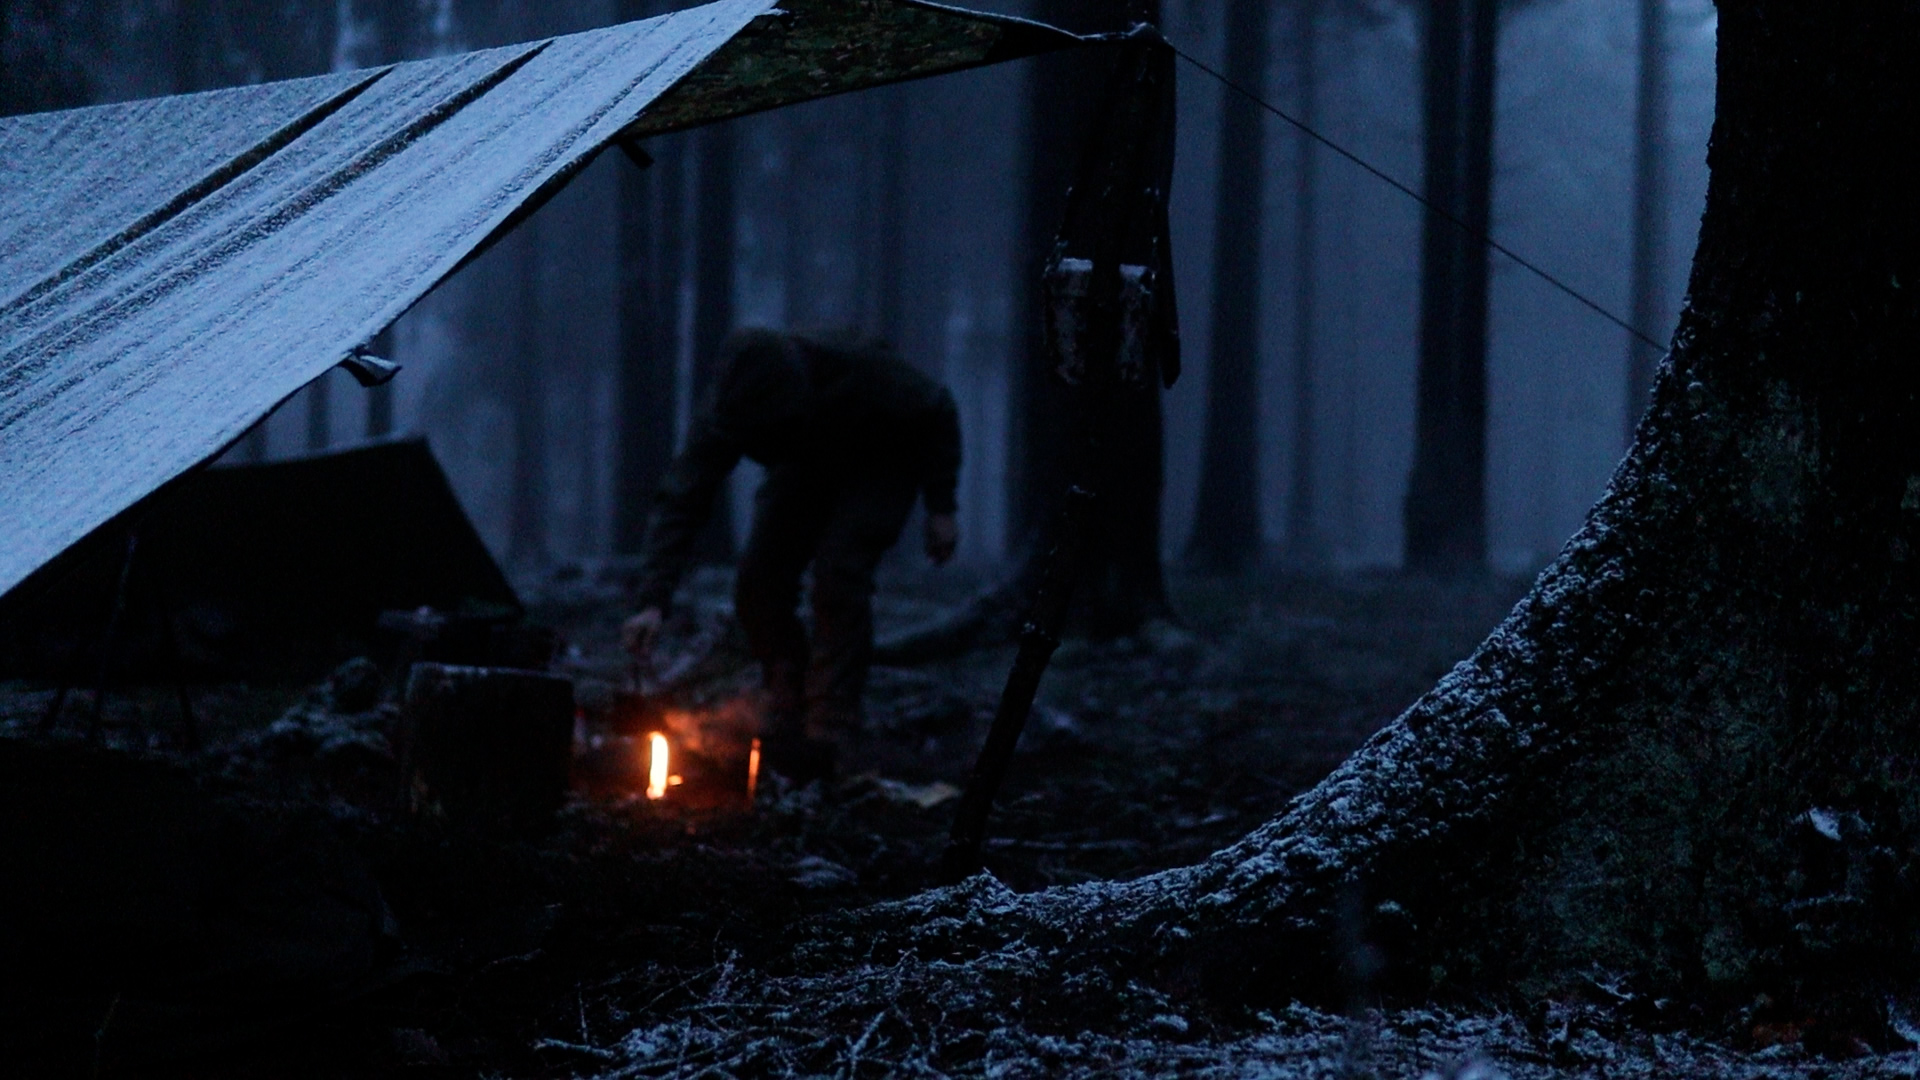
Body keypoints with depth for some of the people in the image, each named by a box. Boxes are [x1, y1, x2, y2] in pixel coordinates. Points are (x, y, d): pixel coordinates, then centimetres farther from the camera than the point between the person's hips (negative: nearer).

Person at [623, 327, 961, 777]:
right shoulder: (730, 412, -30)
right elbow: (680, 501, -30)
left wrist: (941, 508, -18)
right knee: (759, 580, -12)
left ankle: (826, 733, -20)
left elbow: (937, 414, -21)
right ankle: (788, 719, 6)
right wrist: (653, 601, -40)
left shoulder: (860, 371, -40)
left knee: (839, 572, -25)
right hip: (808, 469, 4)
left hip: (880, 465, -4)